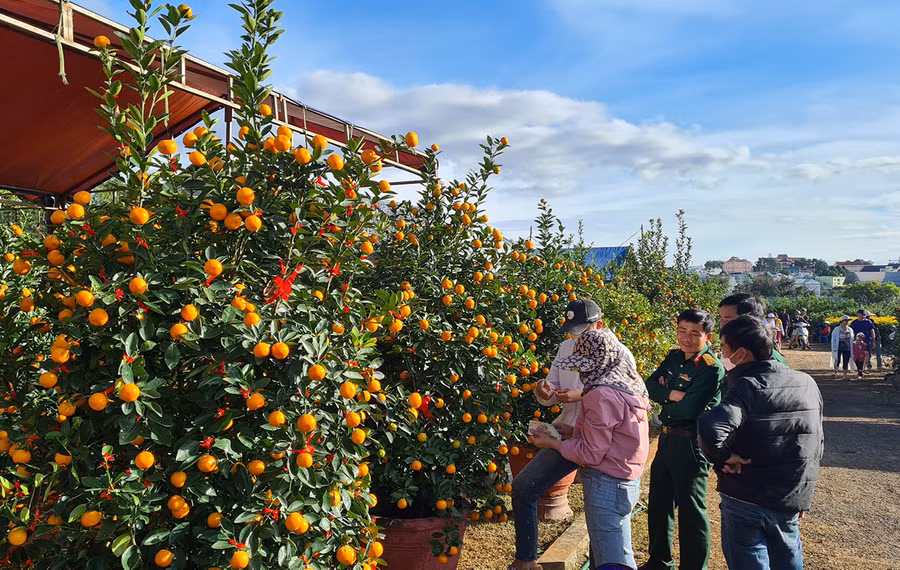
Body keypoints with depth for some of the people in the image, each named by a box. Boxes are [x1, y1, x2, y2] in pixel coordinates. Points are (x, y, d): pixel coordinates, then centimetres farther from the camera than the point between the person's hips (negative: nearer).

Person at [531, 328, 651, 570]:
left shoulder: (603, 395, -21)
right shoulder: (628, 386, 6)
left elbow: (591, 453, -18)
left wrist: (553, 443, -7)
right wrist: (570, 432, 10)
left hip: (606, 486, -9)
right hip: (625, 482, 9)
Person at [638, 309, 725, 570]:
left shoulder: (712, 368, -18)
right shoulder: (674, 357, 6)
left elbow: (689, 409, -26)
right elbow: (650, 385, 1)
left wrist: (664, 401, -10)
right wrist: (671, 395, -16)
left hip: (691, 444, -8)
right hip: (667, 439, 8)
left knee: (690, 509, 3)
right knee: (658, 502, 20)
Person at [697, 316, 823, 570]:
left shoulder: (747, 387, -21)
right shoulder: (807, 383, 0)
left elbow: (710, 428, -39)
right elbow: (817, 444, 10)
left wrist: (722, 456, -19)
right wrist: (804, 495, 20)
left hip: (746, 499, -6)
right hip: (792, 500, 6)